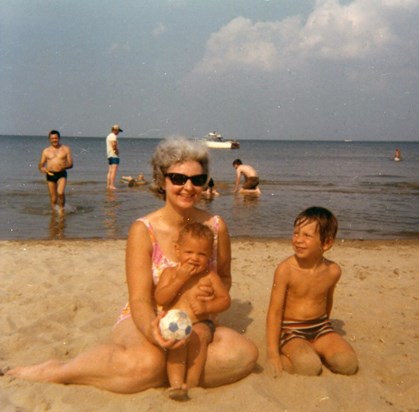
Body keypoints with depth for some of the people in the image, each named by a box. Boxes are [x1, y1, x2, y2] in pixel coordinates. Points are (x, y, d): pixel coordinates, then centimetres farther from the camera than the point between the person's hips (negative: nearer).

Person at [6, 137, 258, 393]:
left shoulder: (216, 227, -3)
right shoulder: (144, 230, -13)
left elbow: (224, 278, 14)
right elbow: (140, 300, -17)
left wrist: (214, 291, -11)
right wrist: (152, 330, -40)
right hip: (147, 321, -4)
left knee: (246, 353, -26)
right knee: (147, 360, -40)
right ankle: (56, 372, -16)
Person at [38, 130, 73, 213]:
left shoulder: (65, 149, 7)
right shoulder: (46, 151, 11)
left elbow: (70, 164, 3)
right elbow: (40, 165, 12)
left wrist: (63, 166, -18)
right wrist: (42, 168, -12)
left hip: (61, 174, -2)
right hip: (50, 175, 2)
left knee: (60, 193, -23)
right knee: (53, 197, 3)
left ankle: (61, 208, -2)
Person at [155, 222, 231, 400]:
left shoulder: (209, 276, 4)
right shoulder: (170, 273, 4)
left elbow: (225, 299, 5)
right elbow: (160, 299, -9)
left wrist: (207, 307, -14)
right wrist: (180, 279, -16)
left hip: (200, 324, 0)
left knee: (198, 335, -31)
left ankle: (191, 383, -24)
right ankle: (176, 384, -33)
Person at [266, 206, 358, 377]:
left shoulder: (333, 271, -5)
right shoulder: (286, 269, -17)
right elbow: (275, 312, -15)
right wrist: (272, 353, -18)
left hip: (320, 326, 5)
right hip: (291, 330, -5)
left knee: (349, 364, -16)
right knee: (309, 366, -30)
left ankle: (313, 350, 6)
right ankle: (281, 357, -3)